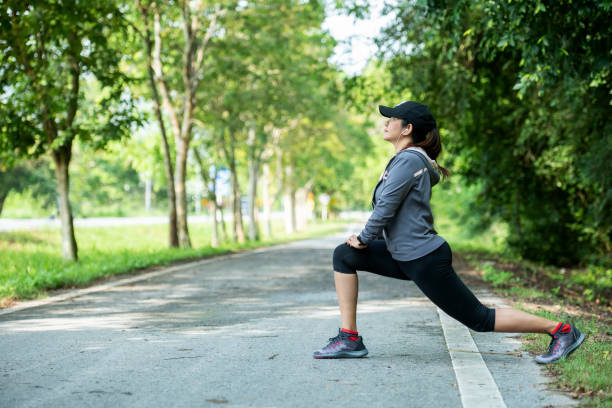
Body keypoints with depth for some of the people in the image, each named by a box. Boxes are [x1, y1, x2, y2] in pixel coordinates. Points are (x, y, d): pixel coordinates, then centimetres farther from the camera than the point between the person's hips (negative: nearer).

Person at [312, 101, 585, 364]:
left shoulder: (408, 160, -18)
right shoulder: (418, 159, 10)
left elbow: (385, 207, -22)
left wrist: (364, 239, -5)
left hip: (426, 261, -10)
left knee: (480, 319, -2)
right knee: (344, 255, 5)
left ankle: (561, 330, 9)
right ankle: (349, 340, 5)